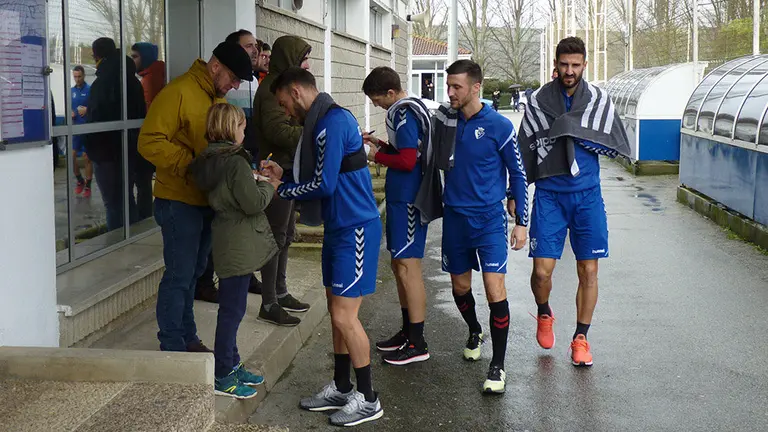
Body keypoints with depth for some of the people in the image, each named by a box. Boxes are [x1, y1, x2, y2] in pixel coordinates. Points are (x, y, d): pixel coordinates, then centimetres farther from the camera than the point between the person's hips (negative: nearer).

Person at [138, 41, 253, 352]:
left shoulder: (218, 98, 13)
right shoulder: (178, 93, -16)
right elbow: (150, 142, -21)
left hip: (206, 200, 9)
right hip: (179, 201, -9)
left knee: (193, 272, 16)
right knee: (180, 275, -4)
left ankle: (186, 338, 27)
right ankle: (172, 347, 6)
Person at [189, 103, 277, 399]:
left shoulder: (207, 161, 9)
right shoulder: (236, 162, -19)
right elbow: (254, 203, -20)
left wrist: (255, 179, 11)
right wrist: (269, 185, -4)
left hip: (226, 242, 10)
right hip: (238, 245, -10)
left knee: (231, 308, 18)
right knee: (232, 309, -2)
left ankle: (231, 366, 29)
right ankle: (222, 377, 5)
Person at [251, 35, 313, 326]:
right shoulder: (272, 87, -16)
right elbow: (278, 131, -25)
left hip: (289, 169, 11)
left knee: (286, 234, 17)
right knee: (277, 236, -5)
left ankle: (280, 293, 29)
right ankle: (269, 305, 1)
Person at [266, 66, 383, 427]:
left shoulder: (332, 122, -17)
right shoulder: (323, 122, 14)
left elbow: (324, 185, -20)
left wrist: (281, 191, -7)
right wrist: (283, 175, 11)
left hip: (355, 229, -10)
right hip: (337, 228, 10)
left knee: (344, 316, -5)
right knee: (338, 312, 14)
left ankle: (367, 400, 6)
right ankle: (342, 389, 25)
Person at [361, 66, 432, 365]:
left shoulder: (404, 114, -17)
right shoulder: (409, 108, 14)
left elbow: (407, 161, -23)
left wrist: (376, 156, -9)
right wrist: (380, 144, 11)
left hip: (407, 200, -11)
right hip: (402, 197, 11)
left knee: (407, 266, -6)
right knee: (399, 265, 16)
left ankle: (417, 343, 0)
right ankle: (407, 331, 27)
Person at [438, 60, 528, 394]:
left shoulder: (499, 126, -9)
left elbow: (518, 174, -1)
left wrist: (521, 222, -2)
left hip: (489, 219, -4)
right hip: (455, 217, 5)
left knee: (494, 290, -11)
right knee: (460, 287, 15)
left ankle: (498, 366, -2)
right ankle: (475, 333, 44)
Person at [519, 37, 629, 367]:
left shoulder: (599, 99, 3)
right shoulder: (538, 101, 1)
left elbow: (620, 146, 2)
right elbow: (524, 150, 6)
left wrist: (580, 134, -10)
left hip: (587, 194, 1)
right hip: (549, 194, -1)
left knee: (588, 271, 2)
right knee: (542, 270, -6)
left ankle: (580, 339, 18)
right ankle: (544, 315, 27)